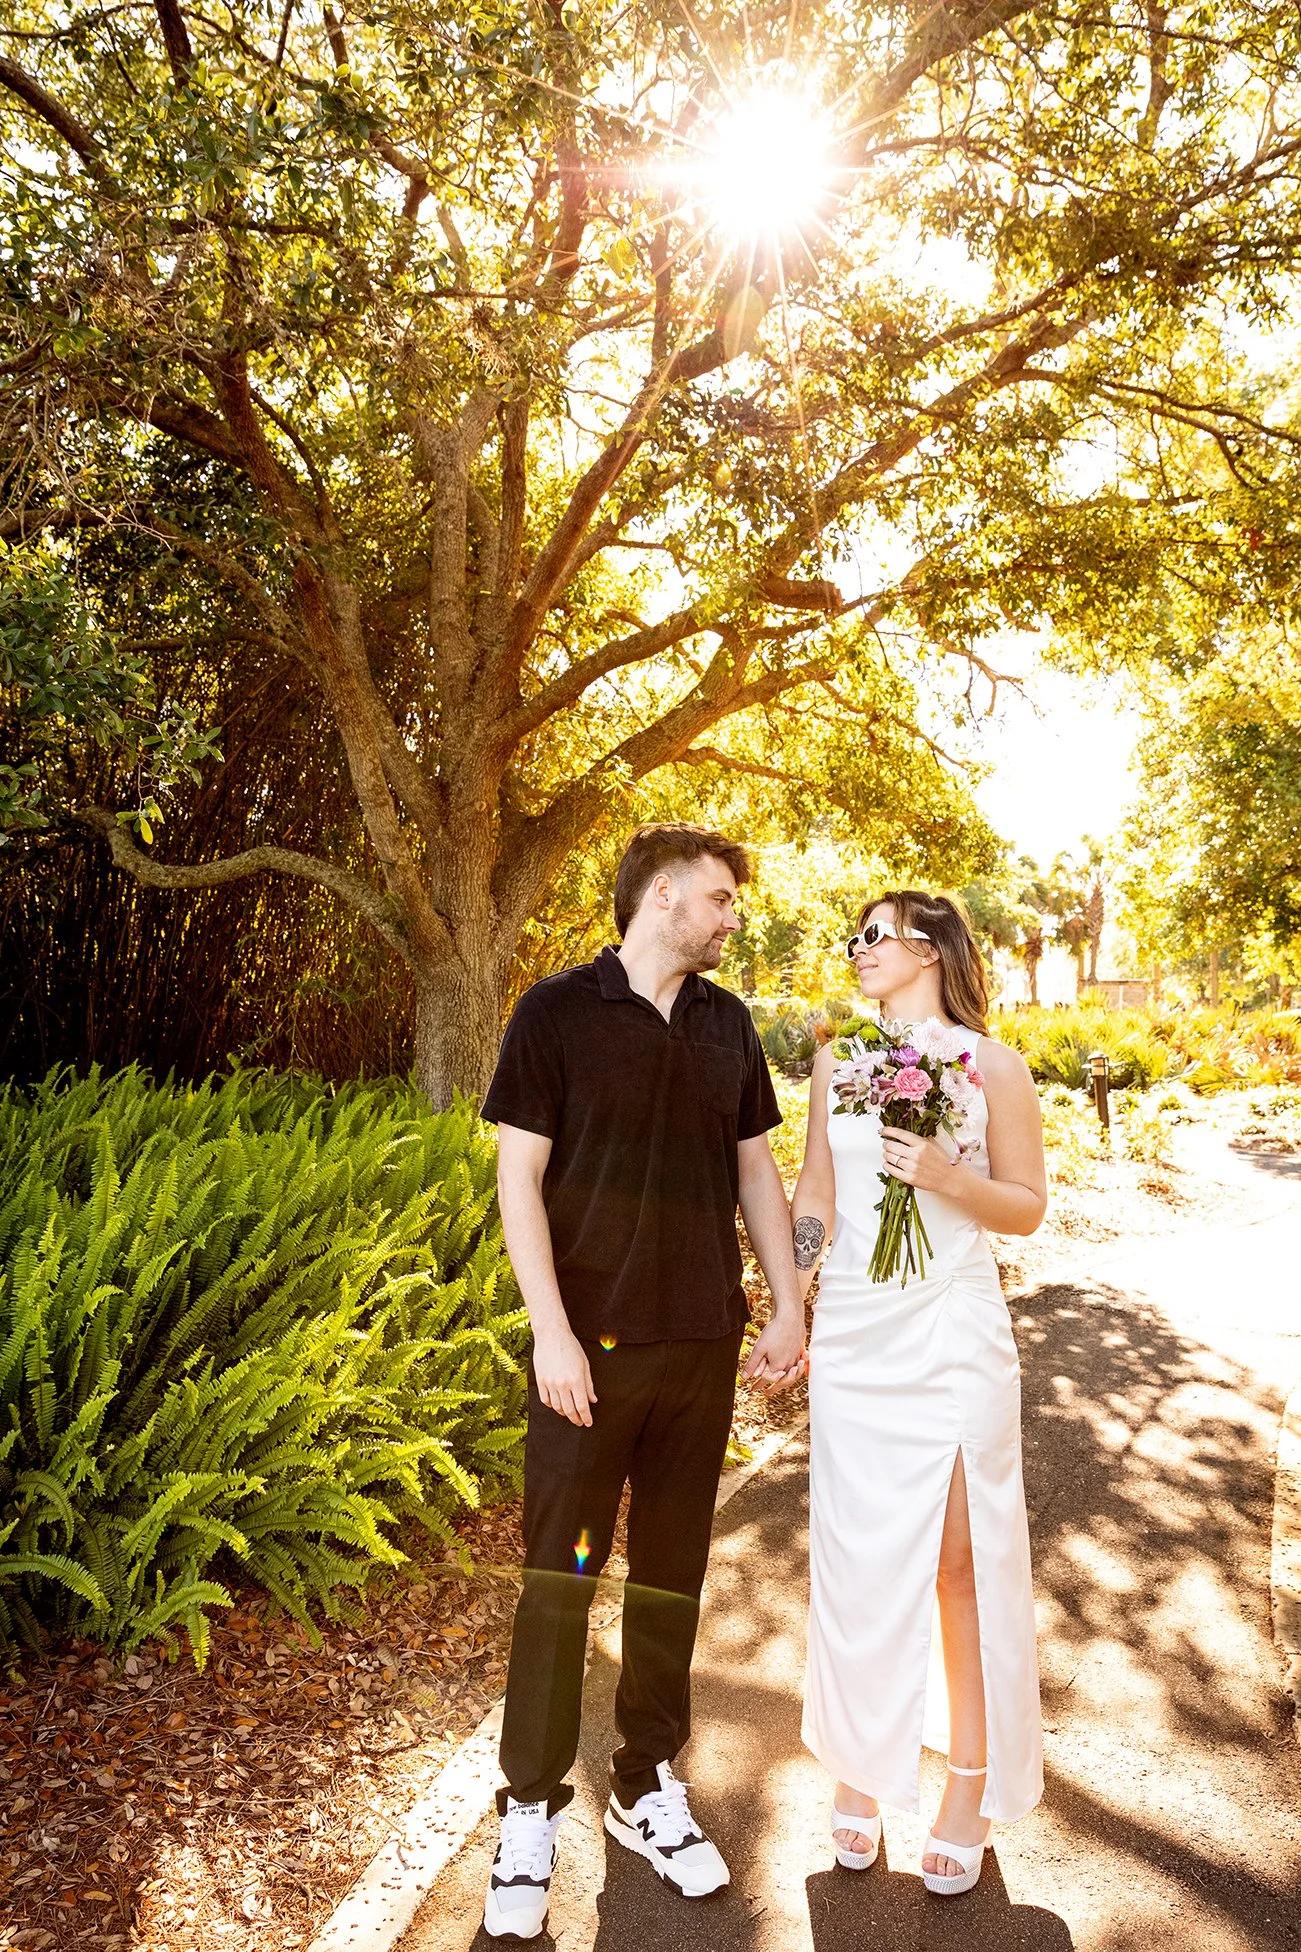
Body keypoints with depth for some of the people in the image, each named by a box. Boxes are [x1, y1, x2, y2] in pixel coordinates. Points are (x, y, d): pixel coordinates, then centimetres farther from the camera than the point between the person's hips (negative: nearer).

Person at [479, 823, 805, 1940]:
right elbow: (520, 1180, -8)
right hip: (592, 1344, -4)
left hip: (703, 1344, 5)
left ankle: (648, 1788, 32)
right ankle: (531, 1816, 21)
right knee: (559, 1576, 3)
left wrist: (791, 1304, 8)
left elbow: (756, 1171, 13)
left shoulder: (728, 1024, 8)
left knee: (672, 1574, 14)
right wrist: (553, 1331, -14)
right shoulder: (557, 1013, -7)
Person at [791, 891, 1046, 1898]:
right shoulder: (837, 1058, 7)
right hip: (854, 1338, 3)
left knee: (963, 1564, 7)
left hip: (954, 1339, -3)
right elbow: (816, 1193, 11)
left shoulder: (990, 1064, -3)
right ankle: (860, 1766, 31)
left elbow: (1029, 1207, 0)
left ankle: (971, 1787, 26)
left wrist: (949, 1176, -18)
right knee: (858, 1558, 11)